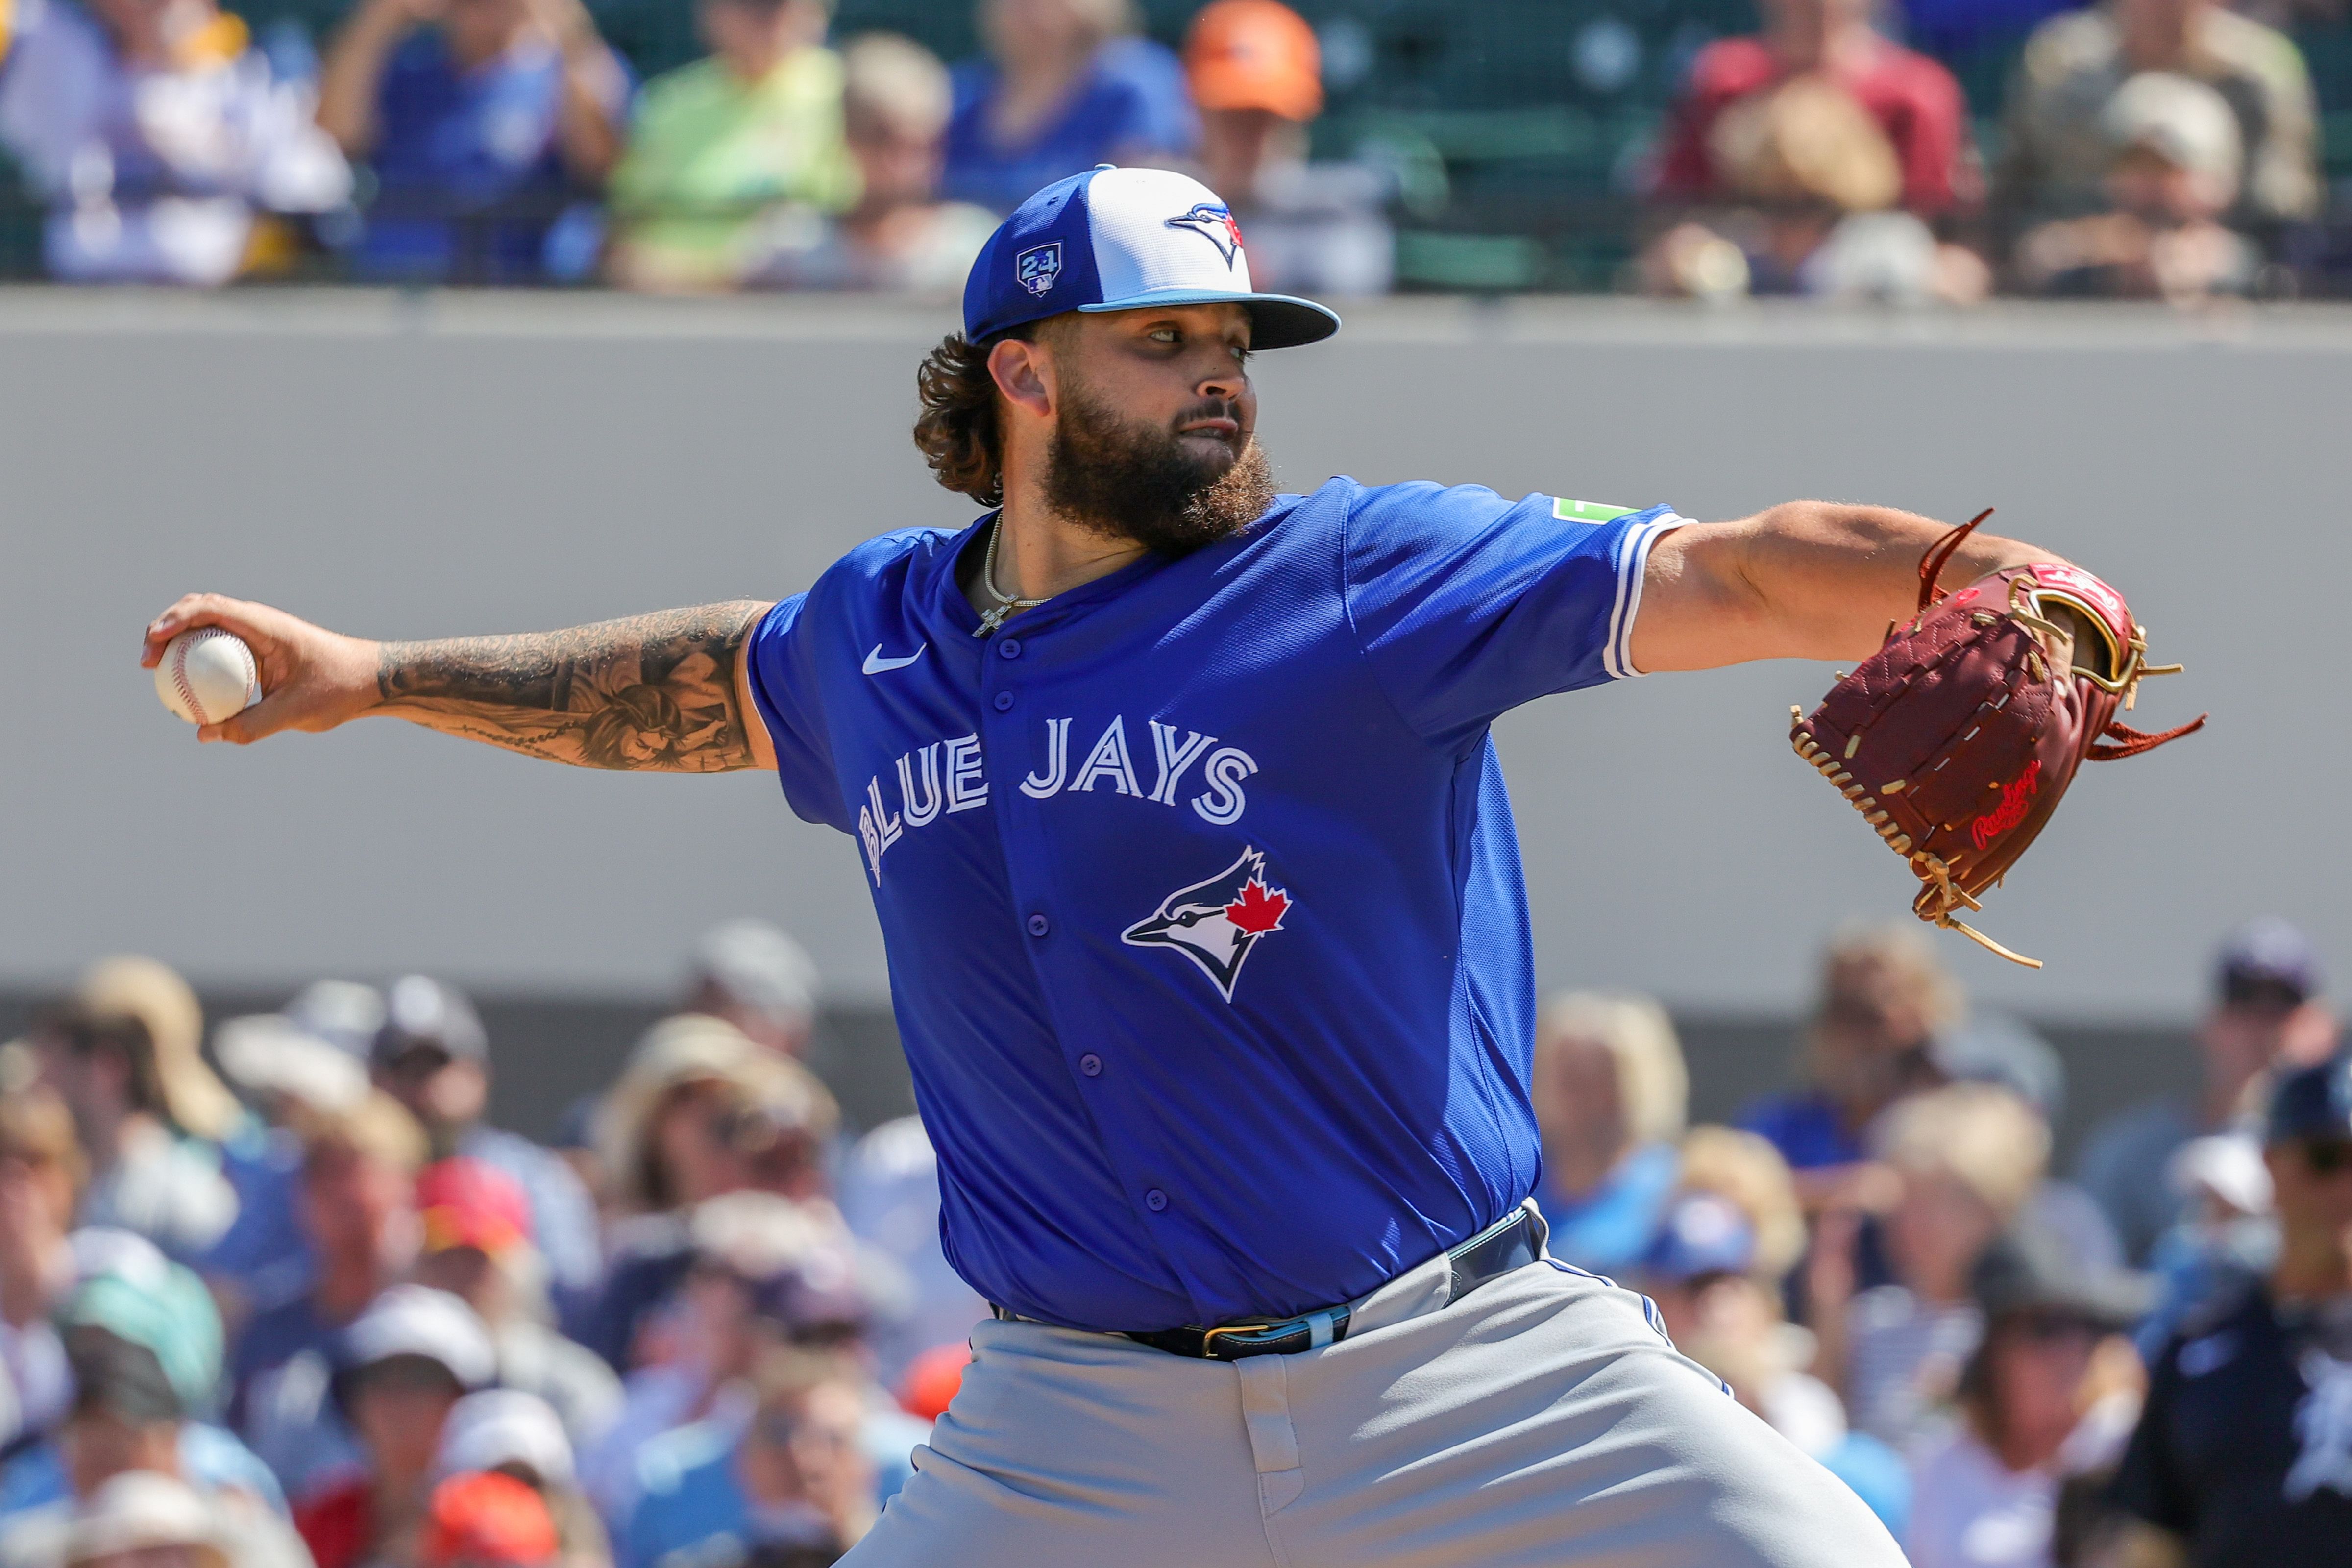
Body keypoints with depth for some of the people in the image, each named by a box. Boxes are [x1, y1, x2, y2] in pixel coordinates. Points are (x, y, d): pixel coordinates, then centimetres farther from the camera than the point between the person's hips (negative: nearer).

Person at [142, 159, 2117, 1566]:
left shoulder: (1376, 580, -6)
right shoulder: (873, 642, 7)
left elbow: (1730, 576, -18)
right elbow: (704, 686, 31)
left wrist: (1975, 575, -35)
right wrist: (377, 678, 36)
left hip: (1461, 1373, -3)